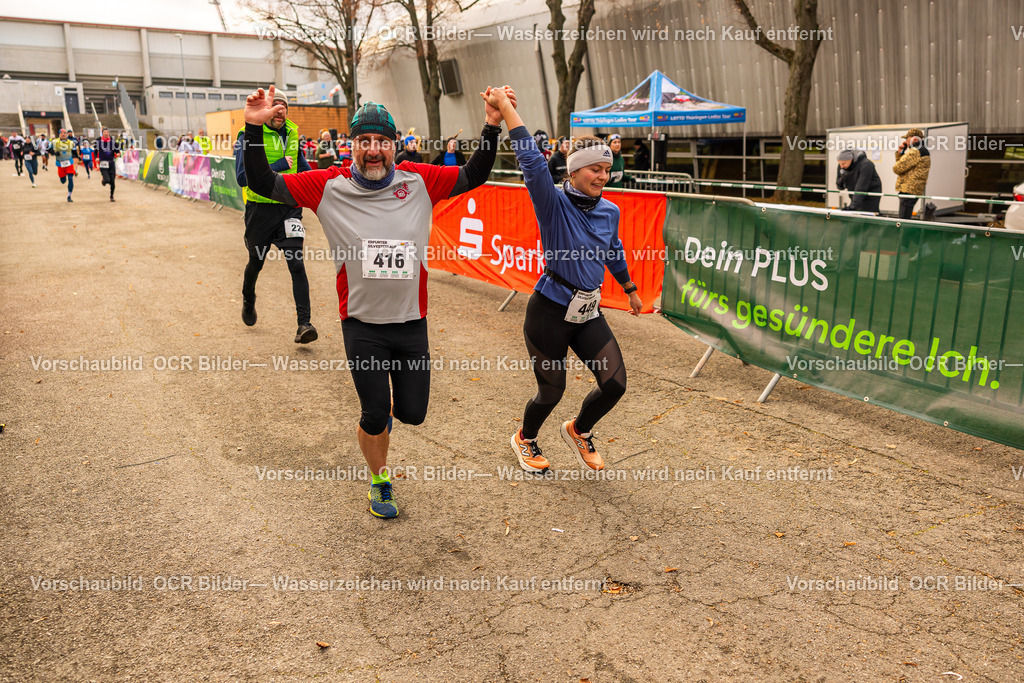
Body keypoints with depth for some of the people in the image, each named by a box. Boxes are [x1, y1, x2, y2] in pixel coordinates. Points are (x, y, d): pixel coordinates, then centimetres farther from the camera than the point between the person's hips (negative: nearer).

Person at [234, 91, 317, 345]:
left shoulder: (292, 133, 6)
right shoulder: (248, 136, -9)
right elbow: (243, 177, -19)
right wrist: (279, 166, -22)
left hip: (289, 207, 2)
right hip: (261, 209, -2)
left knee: (296, 264, -11)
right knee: (256, 262, 16)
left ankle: (304, 324, -13)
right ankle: (248, 300, 47)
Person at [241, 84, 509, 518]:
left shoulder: (419, 181, -2)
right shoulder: (329, 186, -6)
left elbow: (473, 176, 5)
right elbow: (264, 184, -3)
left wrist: (492, 125, -5)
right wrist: (254, 128, -14)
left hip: (411, 321, 2)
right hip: (361, 325, -2)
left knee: (412, 413, 10)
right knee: (375, 418, 5)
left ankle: (388, 403, 48)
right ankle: (379, 479, 35)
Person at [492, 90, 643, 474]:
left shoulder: (609, 211, 5)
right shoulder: (555, 204, -13)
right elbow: (531, 160, -26)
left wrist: (630, 290, 33)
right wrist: (504, 106, -30)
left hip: (589, 314, 6)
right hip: (549, 313, -5)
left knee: (615, 384, 0)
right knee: (551, 392, 9)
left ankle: (579, 431, 31)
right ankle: (524, 440, 41)